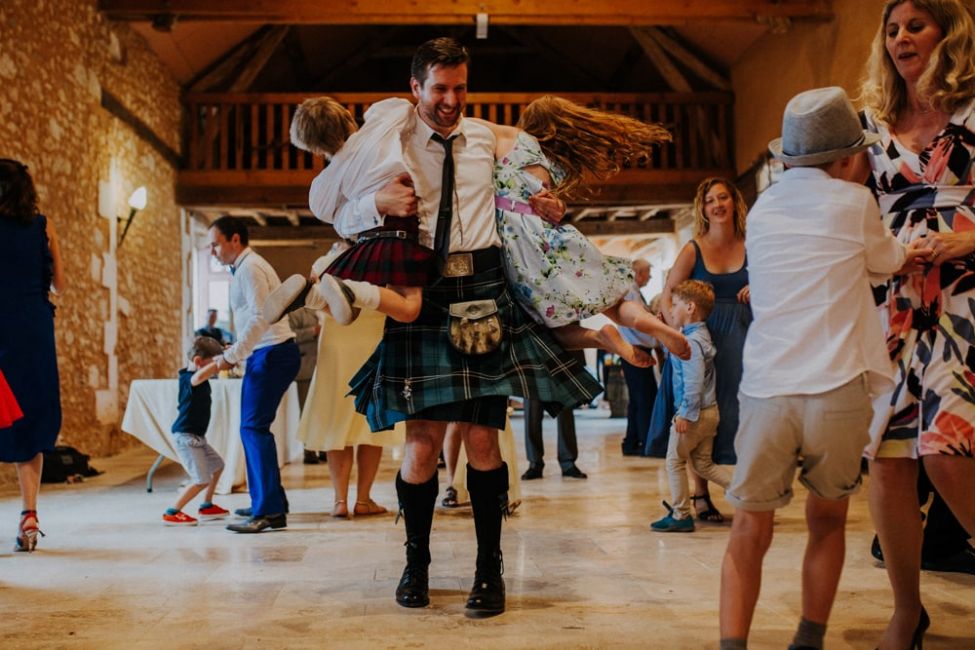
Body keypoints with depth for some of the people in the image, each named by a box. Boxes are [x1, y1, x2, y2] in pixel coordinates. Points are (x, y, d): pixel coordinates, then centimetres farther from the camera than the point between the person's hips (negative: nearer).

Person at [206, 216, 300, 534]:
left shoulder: (249, 267, -12)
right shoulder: (246, 267, 20)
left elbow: (260, 318, -21)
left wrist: (232, 357, -18)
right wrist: (235, 351, 14)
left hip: (272, 353, -11)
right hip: (267, 353, 11)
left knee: (254, 428, -13)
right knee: (254, 428, 13)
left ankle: (269, 511, -13)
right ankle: (270, 503, 20)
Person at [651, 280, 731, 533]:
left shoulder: (691, 342, -18)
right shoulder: (702, 335, 11)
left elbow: (694, 382, -24)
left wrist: (685, 414, -22)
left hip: (693, 413, -9)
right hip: (710, 411, 9)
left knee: (674, 462, 4)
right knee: (703, 465, 16)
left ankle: (680, 516, 9)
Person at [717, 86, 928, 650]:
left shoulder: (762, 210, 14)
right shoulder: (853, 201, 0)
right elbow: (888, 261, 18)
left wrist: (899, 253, 38)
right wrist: (908, 251, 40)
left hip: (765, 389, 3)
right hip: (836, 390, -2)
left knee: (750, 530, 6)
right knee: (827, 521, 16)